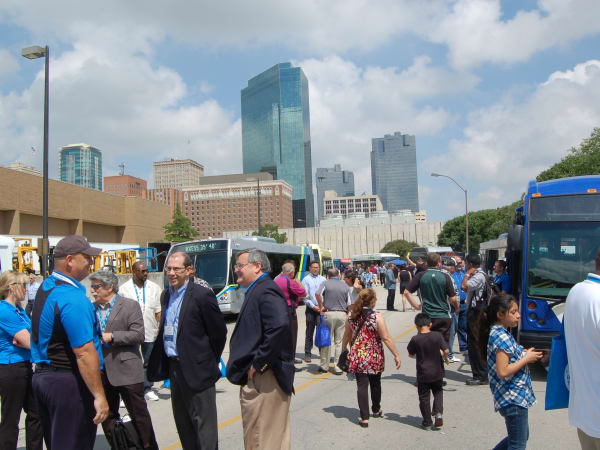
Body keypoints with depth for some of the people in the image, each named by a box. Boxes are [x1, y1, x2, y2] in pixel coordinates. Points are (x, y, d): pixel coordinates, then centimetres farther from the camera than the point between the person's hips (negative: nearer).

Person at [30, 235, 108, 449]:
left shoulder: (45, 287, 10)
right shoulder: (73, 298, -21)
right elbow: (84, 353, -24)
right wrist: (99, 396, -21)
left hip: (41, 376, 10)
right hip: (68, 383, -10)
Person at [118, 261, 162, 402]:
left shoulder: (154, 288, 6)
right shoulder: (123, 289, 0)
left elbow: (159, 311, 7)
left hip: (150, 332, 2)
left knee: (149, 362, 10)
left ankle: (147, 389, 22)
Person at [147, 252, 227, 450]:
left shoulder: (202, 295, -15)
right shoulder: (166, 295, 10)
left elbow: (219, 332, -10)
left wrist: (209, 362, -1)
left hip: (196, 370, -8)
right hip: (174, 368, 8)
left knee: (203, 423, 0)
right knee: (182, 422, 18)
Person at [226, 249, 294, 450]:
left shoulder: (265, 291, -17)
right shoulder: (257, 290, 16)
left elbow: (280, 326, -32)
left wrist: (258, 363, -24)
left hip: (263, 381, -10)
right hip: (258, 379, 10)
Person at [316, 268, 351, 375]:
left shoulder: (326, 283, 1)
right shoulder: (346, 286, 6)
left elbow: (318, 294, -18)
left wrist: (321, 307, -8)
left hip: (329, 313, -1)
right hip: (342, 314, 1)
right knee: (339, 341, 8)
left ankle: (324, 366, 15)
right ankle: (337, 366, 9)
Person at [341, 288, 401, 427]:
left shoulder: (351, 316, -2)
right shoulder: (377, 317, -14)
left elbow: (346, 336, 7)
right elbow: (386, 338, -14)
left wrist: (343, 350, 22)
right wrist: (396, 355, -6)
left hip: (357, 357, 2)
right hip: (374, 358, -2)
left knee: (362, 385, 4)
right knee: (375, 384, 20)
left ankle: (364, 418, 1)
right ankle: (376, 410, 40)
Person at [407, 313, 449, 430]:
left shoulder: (415, 339, -13)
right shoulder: (437, 335, -9)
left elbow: (411, 354, -2)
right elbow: (446, 350, -7)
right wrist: (446, 358, 14)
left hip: (423, 374, -2)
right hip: (437, 372, 2)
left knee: (424, 397, 10)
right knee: (438, 392, 23)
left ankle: (427, 422, 17)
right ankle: (438, 413, 5)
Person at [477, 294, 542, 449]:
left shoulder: (499, 333, 9)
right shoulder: (502, 337, -21)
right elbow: (502, 372, -26)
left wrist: (524, 354, 5)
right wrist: (526, 359, -16)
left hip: (513, 397, 10)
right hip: (513, 398, -10)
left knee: (523, 436, 24)